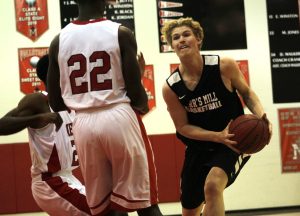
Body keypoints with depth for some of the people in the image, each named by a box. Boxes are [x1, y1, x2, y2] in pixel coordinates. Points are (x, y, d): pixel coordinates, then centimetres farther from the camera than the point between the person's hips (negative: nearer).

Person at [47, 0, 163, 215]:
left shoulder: (58, 41, 4)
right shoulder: (121, 33, -6)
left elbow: (55, 103, 8)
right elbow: (136, 92, -8)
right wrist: (144, 107, 15)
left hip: (83, 124, 4)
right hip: (120, 118, -3)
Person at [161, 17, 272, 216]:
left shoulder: (224, 66, -17)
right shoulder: (170, 87, -15)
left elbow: (246, 93, -1)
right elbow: (183, 127, -8)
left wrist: (261, 117, -21)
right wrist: (218, 136, -23)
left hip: (234, 141, -3)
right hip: (199, 147, 3)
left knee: (212, 185, -32)